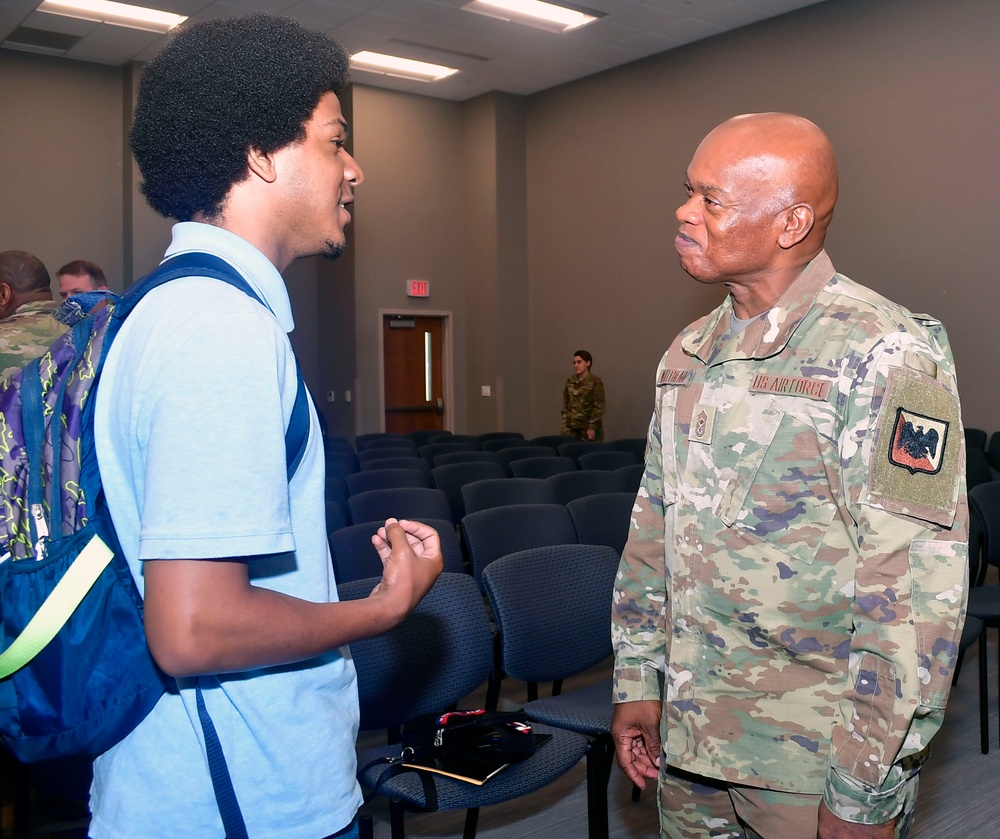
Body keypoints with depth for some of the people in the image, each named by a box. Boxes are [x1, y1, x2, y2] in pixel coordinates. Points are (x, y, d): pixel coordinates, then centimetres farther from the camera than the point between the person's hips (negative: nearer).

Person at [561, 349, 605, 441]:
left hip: (588, 428, -5)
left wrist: (592, 427, -15)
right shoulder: (570, 381, 7)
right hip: (571, 428, 5)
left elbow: (599, 407, -12)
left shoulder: (595, 382, -10)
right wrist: (565, 424, 5)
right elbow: (565, 404, 11)